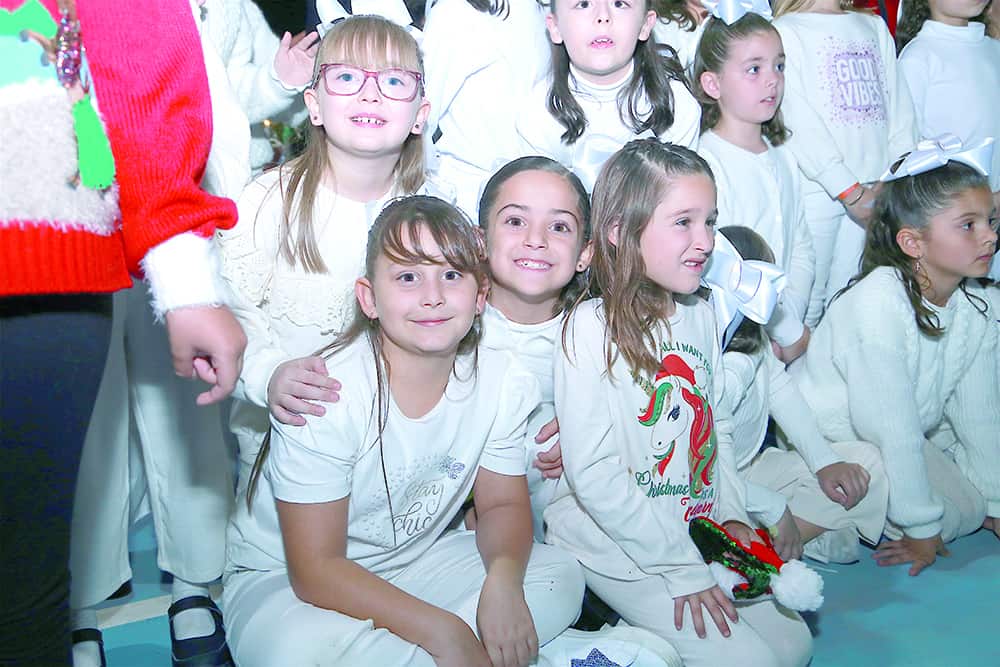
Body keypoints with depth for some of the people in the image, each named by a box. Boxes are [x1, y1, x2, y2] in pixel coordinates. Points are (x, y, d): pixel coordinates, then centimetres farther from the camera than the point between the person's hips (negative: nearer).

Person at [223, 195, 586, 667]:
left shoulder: (504, 382, -12)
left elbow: (502, 504, 1)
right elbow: (315, 569, -24)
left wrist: (503, 576, -23)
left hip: (413, 564, 5)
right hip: (282, 580, -5)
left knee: (560, 575, -8)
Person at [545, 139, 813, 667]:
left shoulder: (700, 315, 2)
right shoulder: (592, 328, -21)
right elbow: (592, 473, -22)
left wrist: (732, 514, 1)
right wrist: (679, 566, -18)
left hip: (701, 530, 8)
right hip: (618, 544, -7)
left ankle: (640, 623, 19)